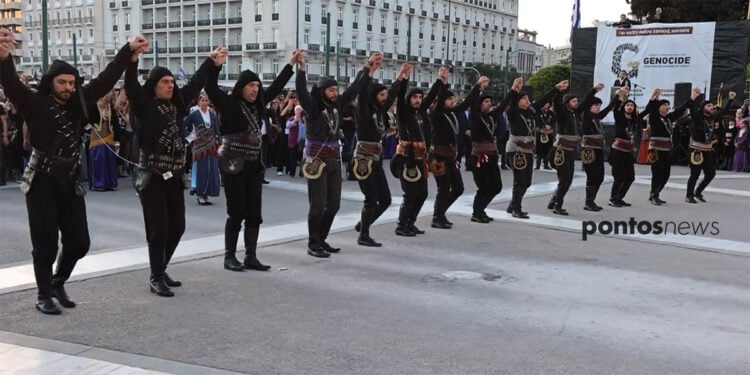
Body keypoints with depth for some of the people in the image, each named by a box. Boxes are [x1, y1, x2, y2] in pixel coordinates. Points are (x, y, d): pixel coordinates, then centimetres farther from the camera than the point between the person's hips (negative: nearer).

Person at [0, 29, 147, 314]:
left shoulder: (78, 102, 4)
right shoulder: (35, 105, -10)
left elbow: (106, 79, 7)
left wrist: (129, 51, 3)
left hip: (70, 181, 5)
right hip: (42, 182, -5)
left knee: (79, 242, 9)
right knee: (46, 244, 2)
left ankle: (58, 282, 33)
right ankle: (44, 295, 19)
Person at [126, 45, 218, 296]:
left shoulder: (176, 104, 11)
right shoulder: (144, 105, -6)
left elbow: (195, 85, 22)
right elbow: (130, 85, -22)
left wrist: (210, 63, 27)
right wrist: (133, 57, -35)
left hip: (174, 175, 7)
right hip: (152, 176, -7)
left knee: (177, 227, 10)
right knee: (159, 229, -3)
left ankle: (161, 270, 27)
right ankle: (156, 279, 8)